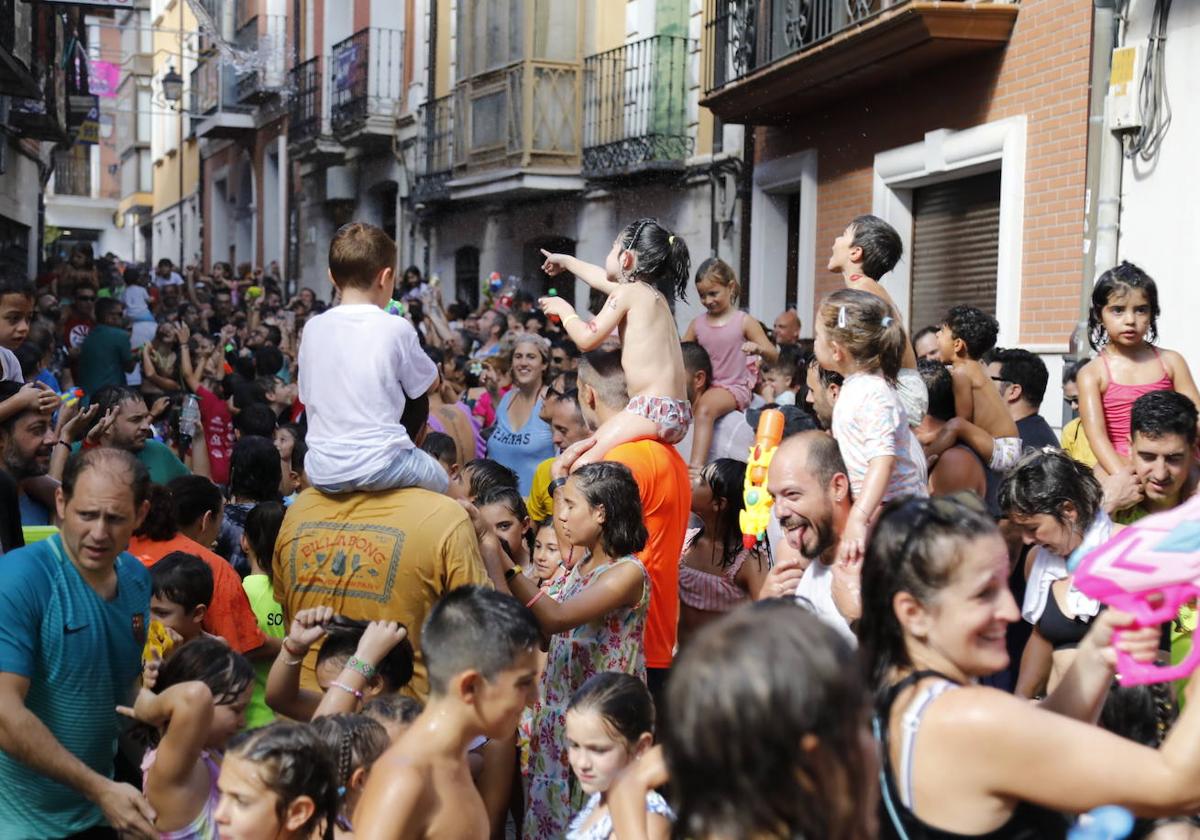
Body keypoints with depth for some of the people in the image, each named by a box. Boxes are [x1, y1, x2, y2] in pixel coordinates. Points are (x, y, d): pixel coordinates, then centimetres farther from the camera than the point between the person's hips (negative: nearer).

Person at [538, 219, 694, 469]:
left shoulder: (626, 293, -6)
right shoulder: (653, 294, 22)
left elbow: (587, 339, -9)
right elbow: (601, 278, 40)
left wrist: (564, 310, 10)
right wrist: (566, 261, 56)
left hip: (653, 409, -10)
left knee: (580, 463, -15)